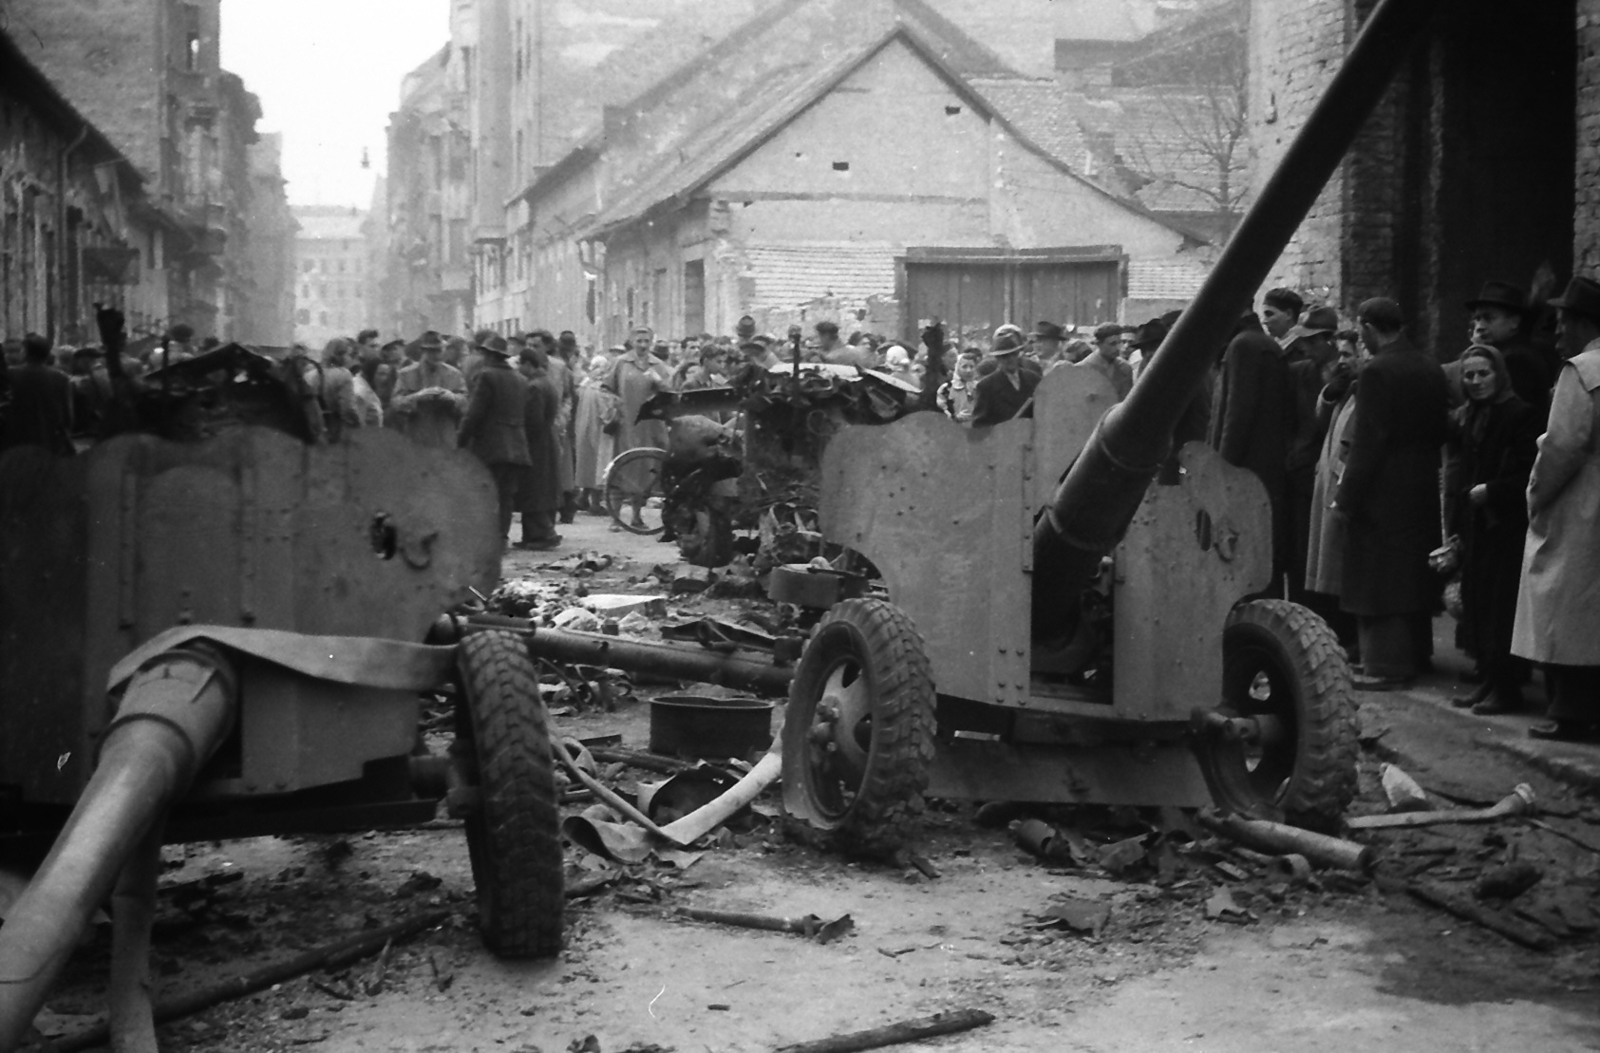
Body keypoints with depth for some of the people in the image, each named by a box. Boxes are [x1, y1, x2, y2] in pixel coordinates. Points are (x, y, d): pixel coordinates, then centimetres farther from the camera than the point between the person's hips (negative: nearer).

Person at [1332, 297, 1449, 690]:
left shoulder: (1377, 371, -17)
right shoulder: (1431, 368, 7)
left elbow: (1368, 440, -19)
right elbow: (1440, 430, 11)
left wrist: (1347, 497, -15)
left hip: (1384, 493, -8)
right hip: (1423, 491, 8)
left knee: (1378, 580, -1)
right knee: (1413, 572, 17)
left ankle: (1386, 667, 0)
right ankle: (1415, 655, 26)